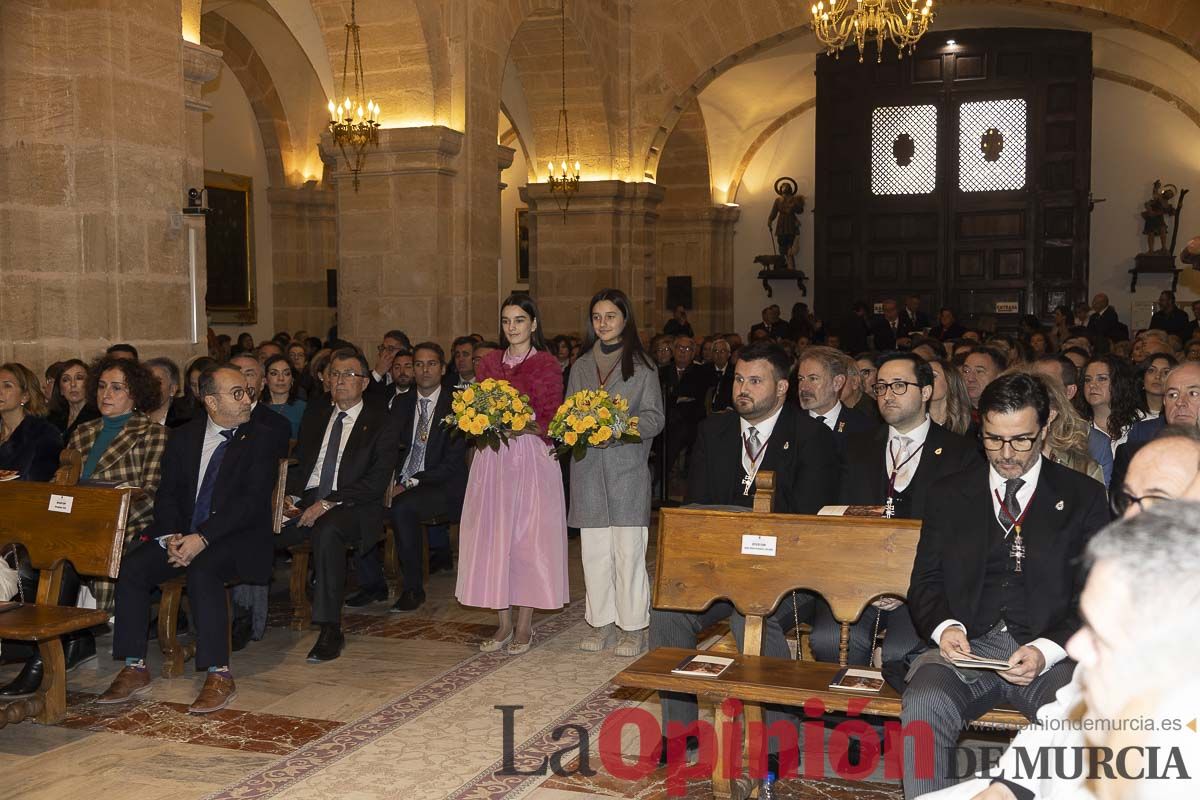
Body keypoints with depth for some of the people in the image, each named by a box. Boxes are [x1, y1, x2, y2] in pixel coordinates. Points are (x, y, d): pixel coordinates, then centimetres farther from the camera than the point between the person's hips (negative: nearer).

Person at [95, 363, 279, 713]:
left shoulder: (260, 439, -2)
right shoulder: (184, 438, 10)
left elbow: (253, 501, -12)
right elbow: (167, 496, 7)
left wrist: (202, 537, -21)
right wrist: (172, 536, -13)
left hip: (238, 538, -4)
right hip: (184, 535, 4)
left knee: (202, 571, -34)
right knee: (132, 567, -19)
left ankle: (219, 675, -29)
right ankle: (135, 668, -9)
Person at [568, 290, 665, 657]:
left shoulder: (642, 365, 3)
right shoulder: (581, 366, 14)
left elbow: (655, 417, 0)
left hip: (628, 467, -3)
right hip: (588, 469, 4)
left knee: (628, 549, -4)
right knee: (594, 549, 5)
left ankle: (633, 626, 6)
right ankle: (601, 620, 16)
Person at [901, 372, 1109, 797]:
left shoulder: (1083, 497, 10)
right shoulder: (948, 495, 15)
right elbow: (925, 582, 13)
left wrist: (1046, 651, -13)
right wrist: (945, 627, -10)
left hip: (1050, 652, -1)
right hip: (966, 645, 1)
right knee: (923, 706, -31)